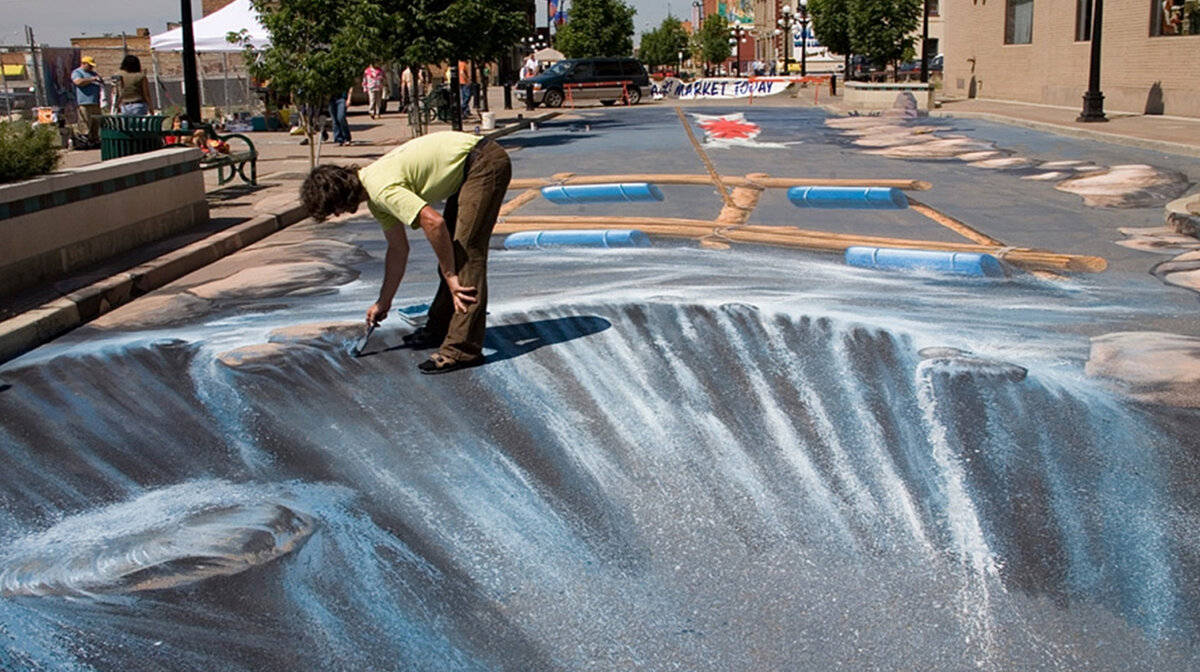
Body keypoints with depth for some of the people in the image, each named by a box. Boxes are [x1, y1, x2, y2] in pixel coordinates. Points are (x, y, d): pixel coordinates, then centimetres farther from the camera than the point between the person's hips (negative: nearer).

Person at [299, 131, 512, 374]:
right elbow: (398, 249, 20)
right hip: (467, 168, 10)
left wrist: (451, 277, -20)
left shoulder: (381, 189, -21)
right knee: (452, 250, 15)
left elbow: (433, 222, -29)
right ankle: (439, 329, 27)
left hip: (485, 162, -10)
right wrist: (384, 302, 26)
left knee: (466, 252, -14)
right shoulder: (376, 198, 10)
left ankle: (463, 349, -16)